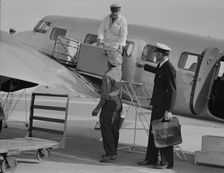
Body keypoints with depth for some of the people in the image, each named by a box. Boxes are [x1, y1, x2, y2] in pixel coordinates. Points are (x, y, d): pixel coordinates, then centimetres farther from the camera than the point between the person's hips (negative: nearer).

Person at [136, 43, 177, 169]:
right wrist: (144, 66, 48)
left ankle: (167, 162, 6)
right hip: (157, 104, 10)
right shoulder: (161, 66, 9)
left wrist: (169, 110, -26)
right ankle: (151, 159, 22)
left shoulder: (169, 69, -19)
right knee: (153, 131, 14)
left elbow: (172, 91, -22)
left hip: (164, 106, -10)